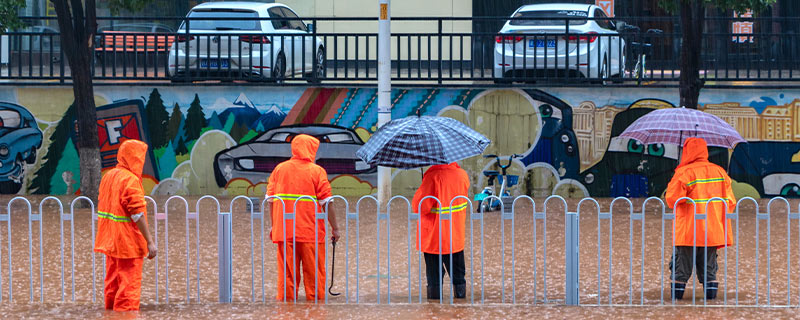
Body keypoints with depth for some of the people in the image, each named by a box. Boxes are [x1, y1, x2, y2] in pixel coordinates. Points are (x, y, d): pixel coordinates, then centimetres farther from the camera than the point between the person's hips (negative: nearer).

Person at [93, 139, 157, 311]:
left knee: (113, 283, 16)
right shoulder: (131, 180, -17)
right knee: (129, 284, -4)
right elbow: (137, 215, -22)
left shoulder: (108, 176, 9)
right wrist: (150, 241, -20)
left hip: (111, 242, 8)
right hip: (129, 243, -8)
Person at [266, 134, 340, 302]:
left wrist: (273, 225, 14)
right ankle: (315, 300, 5)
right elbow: (326, 202, -6)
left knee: (287, 270, 6)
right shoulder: (317, 171, -3)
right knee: (313, 271, 4)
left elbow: (270, 199, 7)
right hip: (311, 231, -3)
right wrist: (334, 228, -1)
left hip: (284, 230, 3)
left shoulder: (279, 169, 7)